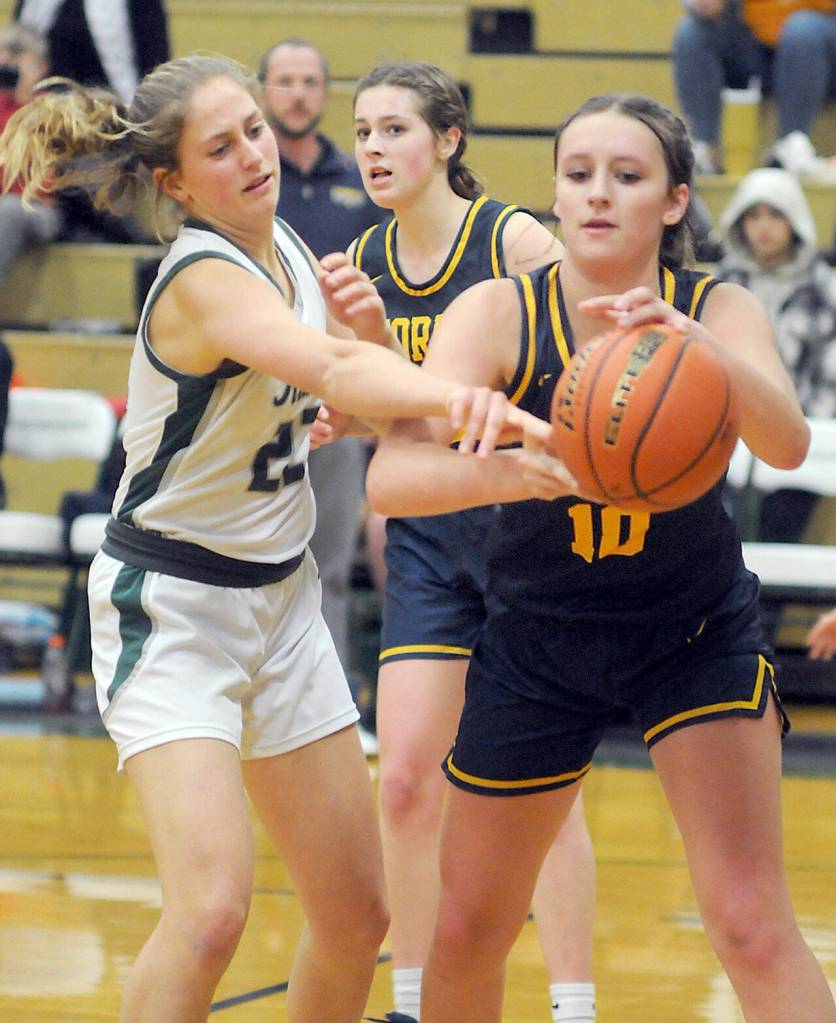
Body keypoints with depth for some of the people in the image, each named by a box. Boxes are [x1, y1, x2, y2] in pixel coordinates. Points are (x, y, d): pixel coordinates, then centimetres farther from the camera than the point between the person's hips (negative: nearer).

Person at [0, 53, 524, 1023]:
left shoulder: (285, 250, 2)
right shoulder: (204, 280, -23)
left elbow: (364, 385, 11)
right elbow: (330, 367, -44)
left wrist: (374, 329, -11)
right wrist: (457, 394, -62)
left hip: (280, 597, 8)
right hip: (168, 610, -8)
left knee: (356, 919, 9)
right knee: (211, 908, -25)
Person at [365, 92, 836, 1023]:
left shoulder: (720, 312, -15)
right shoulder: (497, 315, -18)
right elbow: (389, 477, -32)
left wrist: (690, 341, -54)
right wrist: (497, 471, -54)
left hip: (697, 632, -1)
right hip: (536, 640, 1)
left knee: (752, 923, -13)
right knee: (467, 931, 7)